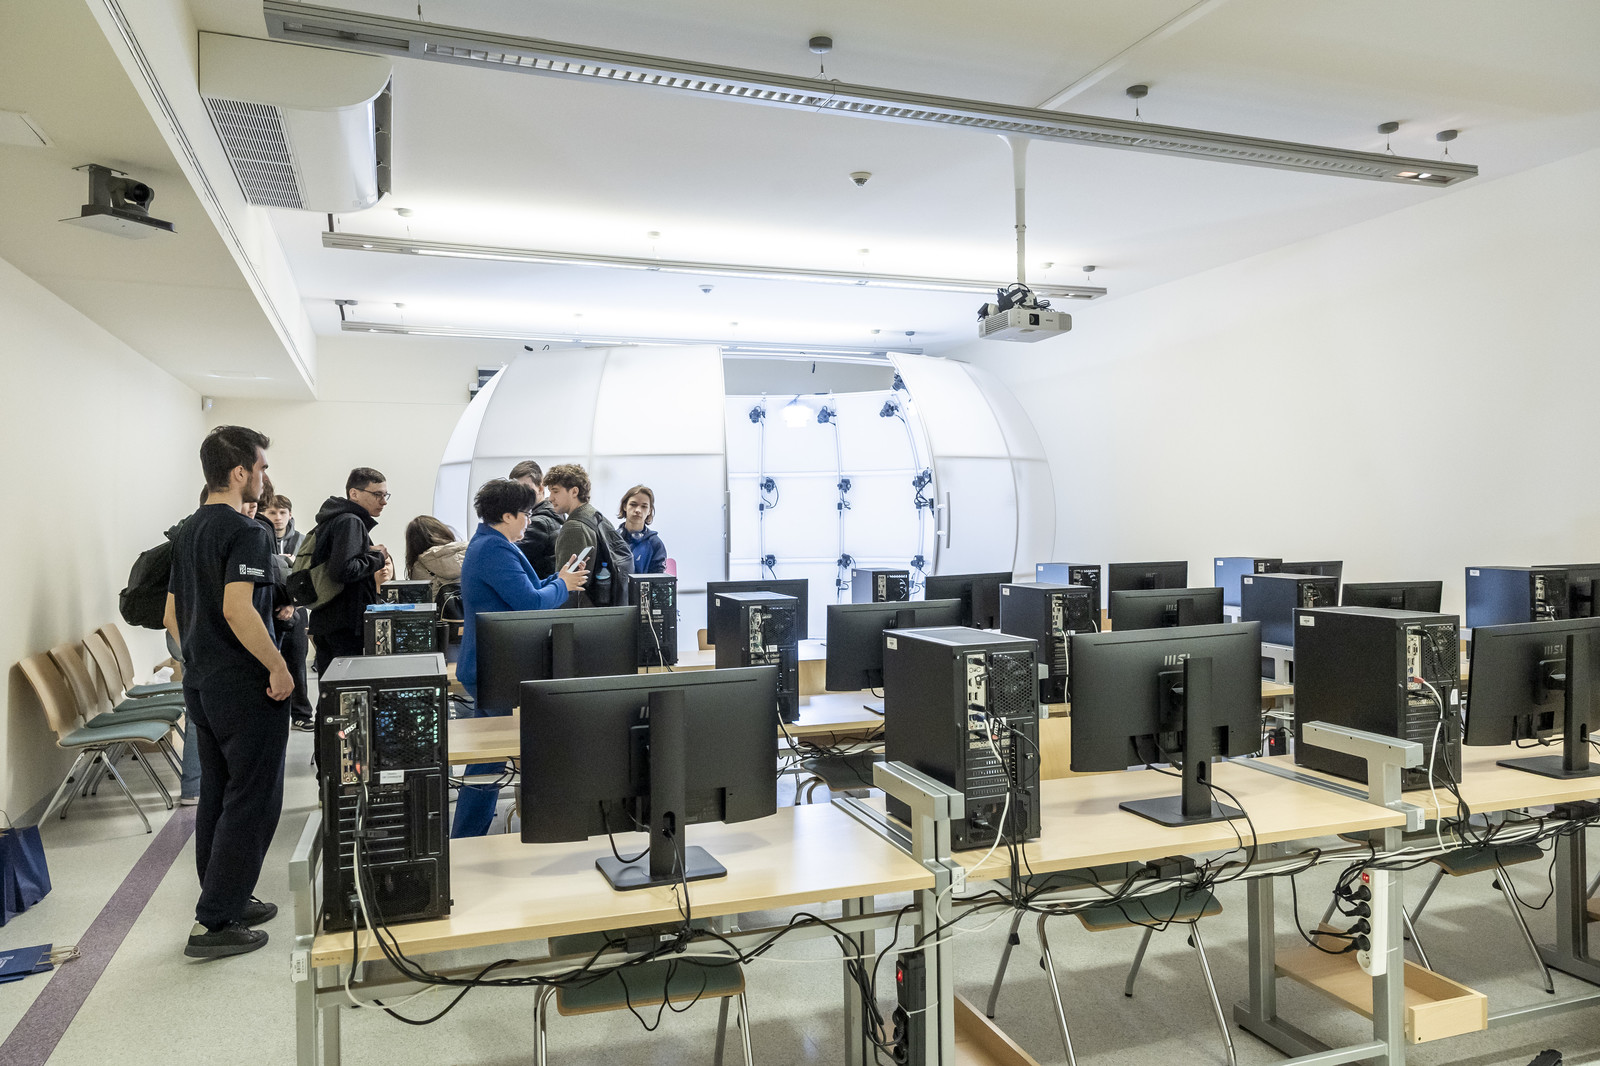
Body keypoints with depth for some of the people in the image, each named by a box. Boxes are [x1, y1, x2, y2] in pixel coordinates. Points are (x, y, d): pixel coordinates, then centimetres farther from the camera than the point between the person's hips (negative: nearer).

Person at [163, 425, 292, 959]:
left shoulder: (187, 531, 12)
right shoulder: (245, 532, -17)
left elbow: (172, 613, 17)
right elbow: (238, 610, -28)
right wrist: (279, 667, -21)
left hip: (201, 685, 10)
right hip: (246, 688, -9)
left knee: (217, 795, 16)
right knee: (252, 801, -1)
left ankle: (226, 900, 28)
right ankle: (214, 923, 3)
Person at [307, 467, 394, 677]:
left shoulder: (334, 520, 19)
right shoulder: (350, 522, -13)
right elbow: (344, 569, -26)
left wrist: (374, 576, 7)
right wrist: (377, 557, -12)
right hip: (346, 625, -10)